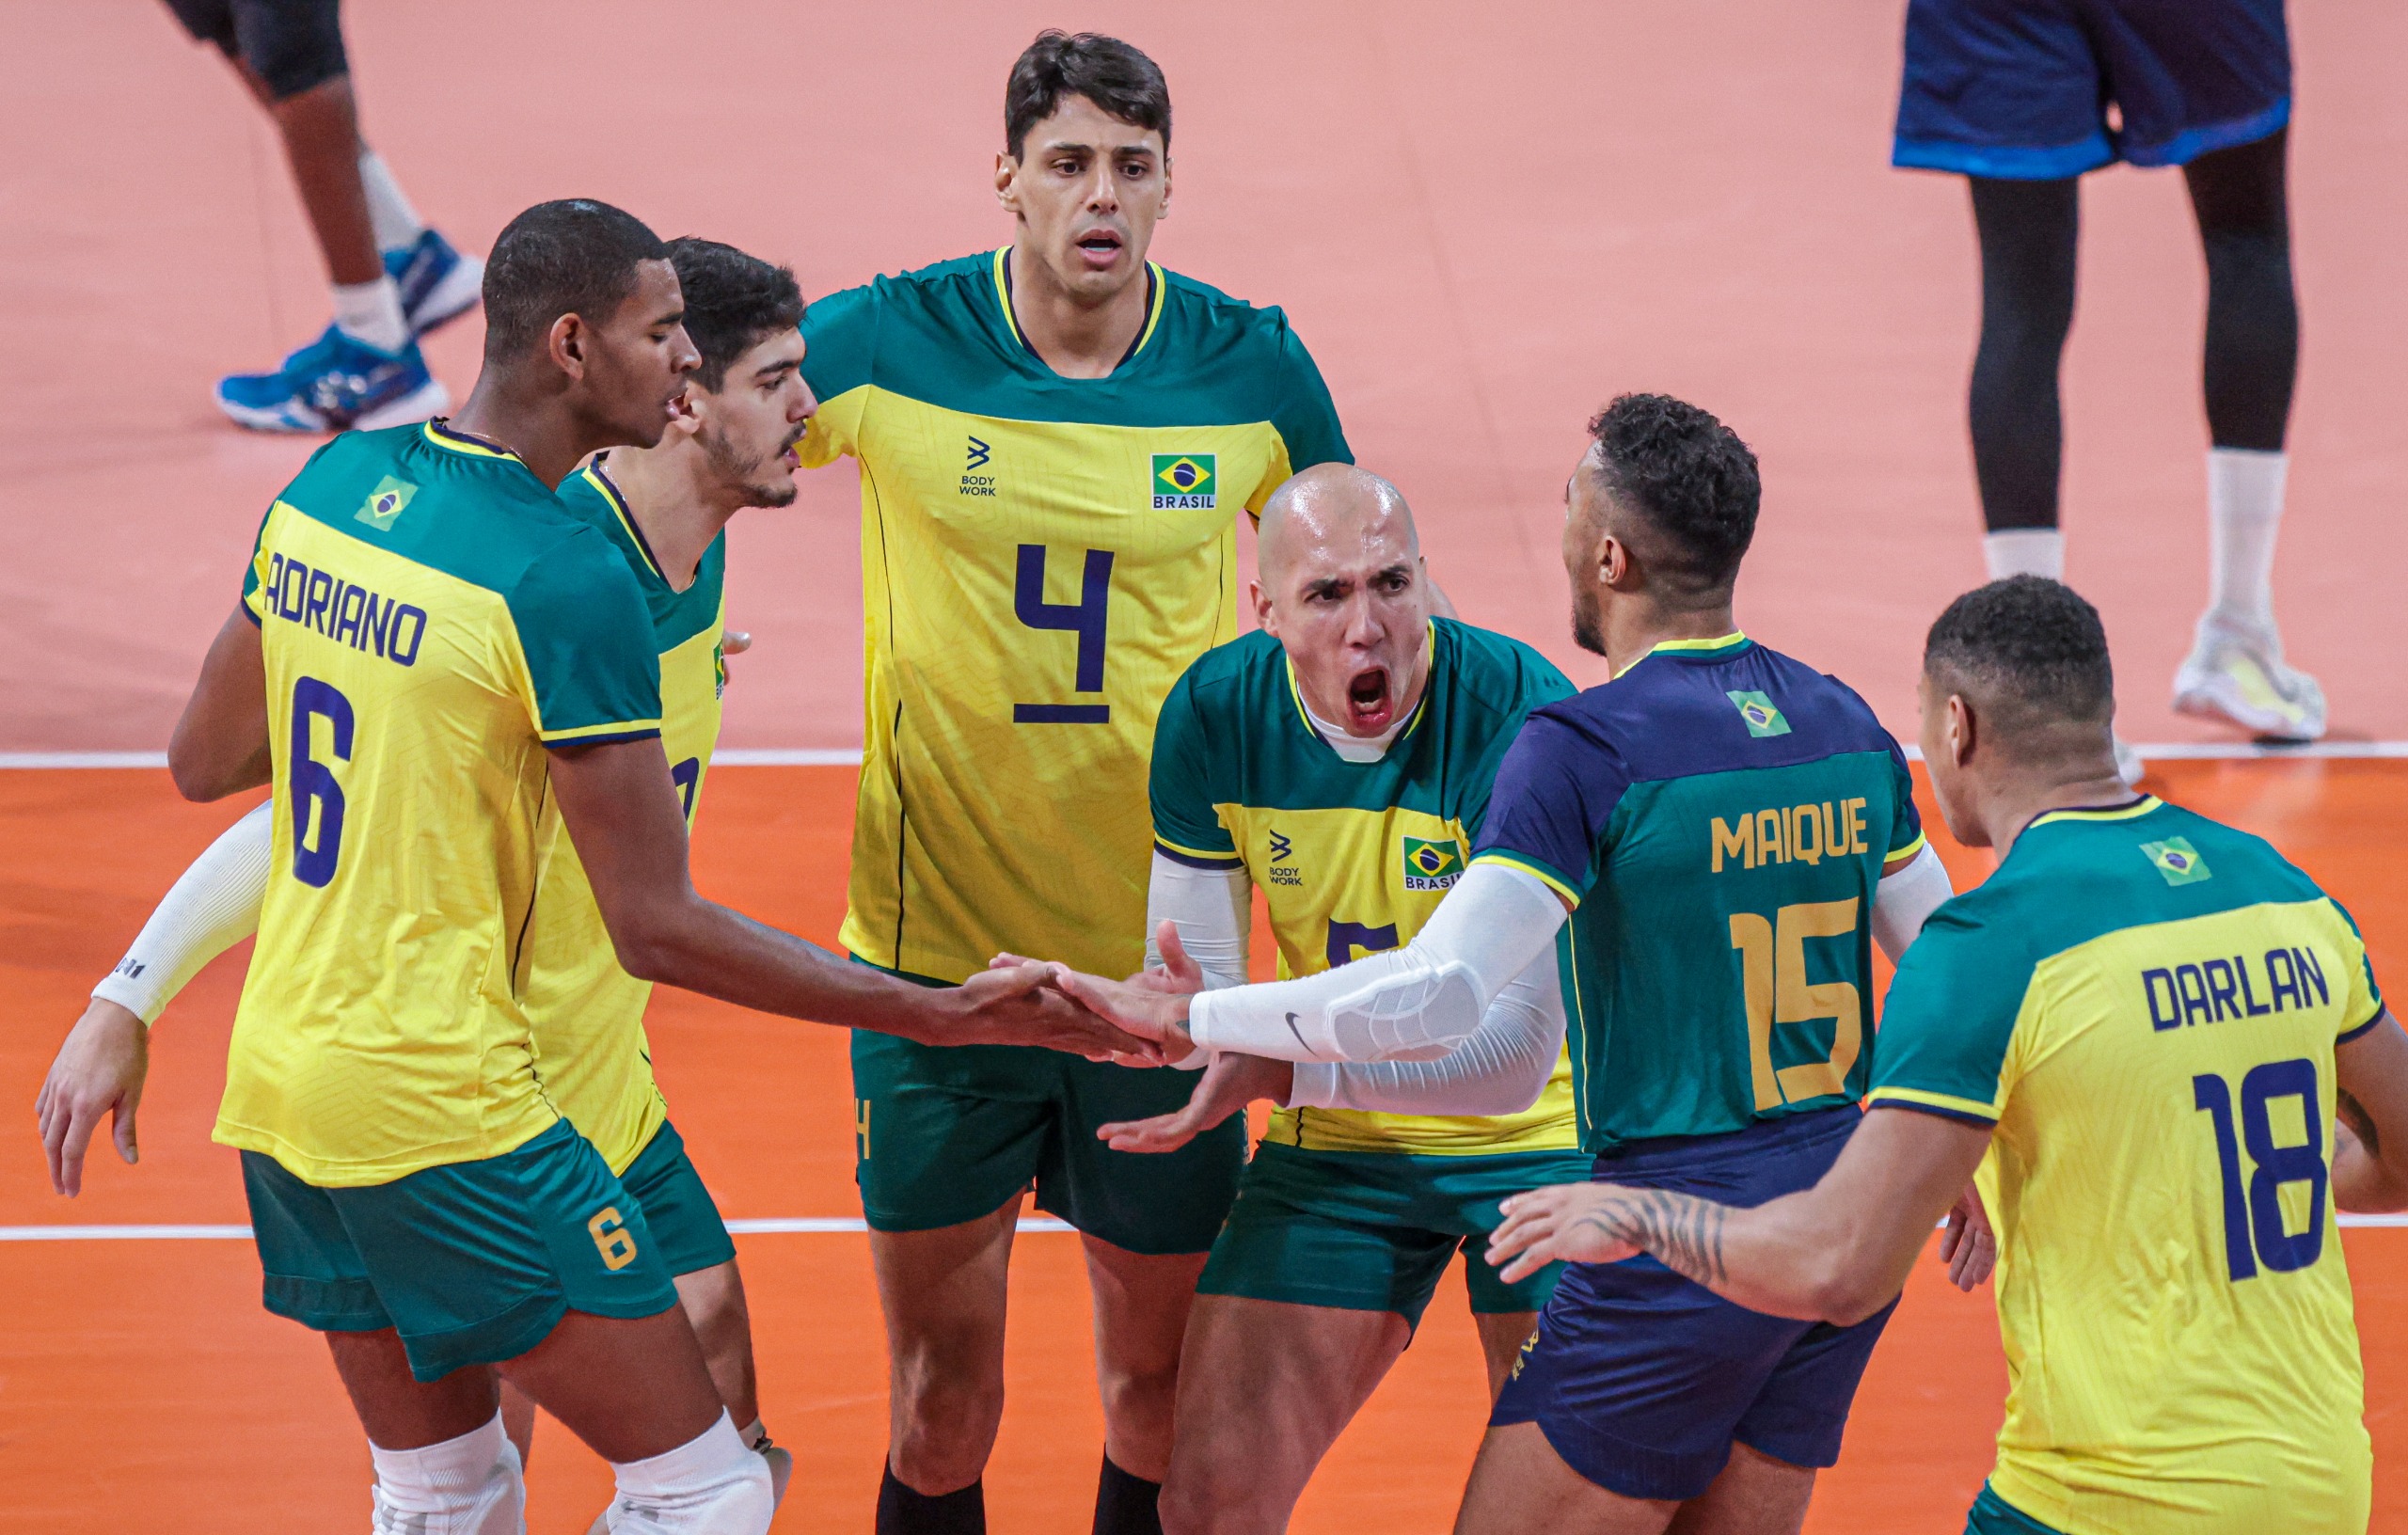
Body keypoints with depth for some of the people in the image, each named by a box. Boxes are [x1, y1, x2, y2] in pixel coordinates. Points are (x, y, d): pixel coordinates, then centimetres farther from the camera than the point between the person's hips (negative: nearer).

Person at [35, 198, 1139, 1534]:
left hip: (280, 1065, 9)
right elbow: (659, 930, -17)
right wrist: (944, 1019, -12)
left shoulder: (330, 484, 5)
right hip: (443, 1109, -9)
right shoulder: (568, 583, -18)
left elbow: (203, 762, 16)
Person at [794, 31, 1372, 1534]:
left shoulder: (1252, 366, -3)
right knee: (943, 1392, 5)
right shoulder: (887, 343, -8)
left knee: (1163, 1386, 8)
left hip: (1159, 953, 1)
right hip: (934, 946, -1)